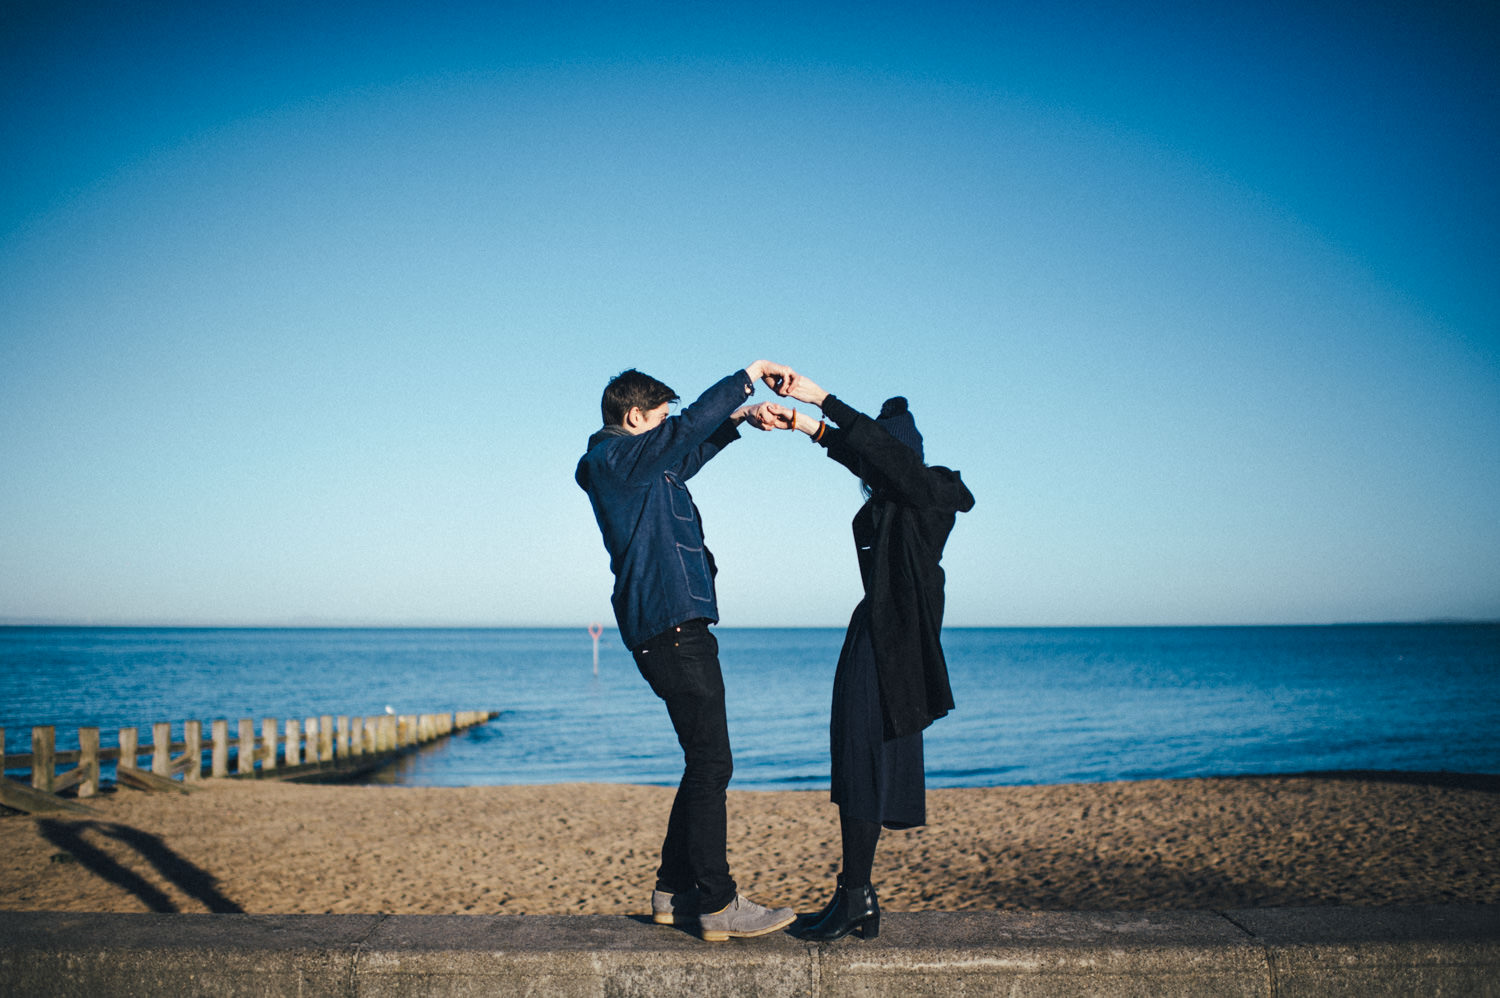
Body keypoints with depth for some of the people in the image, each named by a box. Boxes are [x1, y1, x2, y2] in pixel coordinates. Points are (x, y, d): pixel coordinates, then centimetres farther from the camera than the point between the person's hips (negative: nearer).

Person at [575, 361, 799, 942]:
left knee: (705, 764, 14)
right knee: (711, 764, -9)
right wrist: (750, 375, -8)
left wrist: (741, 416, 19)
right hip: (671, 629, -11)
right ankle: (717, 905, -5)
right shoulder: (618, 457, -8)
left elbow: (693, 447, 33)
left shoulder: (642, 465, 20)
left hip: (676, 629, 11)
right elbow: (689, 427, -17)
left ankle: (674, 893, 21)